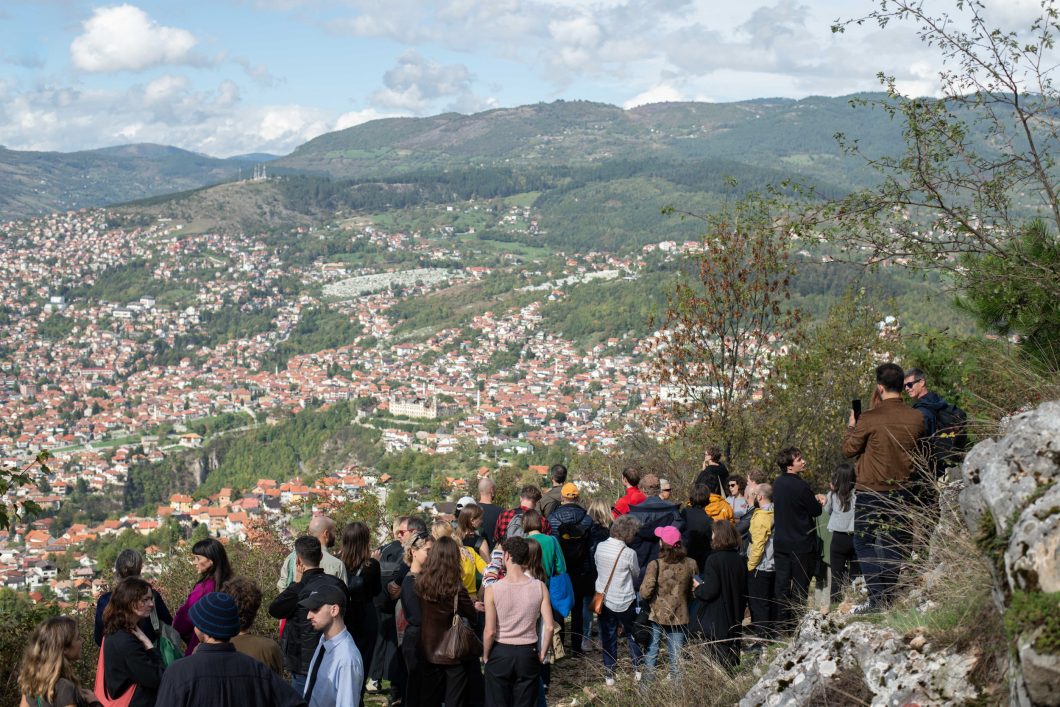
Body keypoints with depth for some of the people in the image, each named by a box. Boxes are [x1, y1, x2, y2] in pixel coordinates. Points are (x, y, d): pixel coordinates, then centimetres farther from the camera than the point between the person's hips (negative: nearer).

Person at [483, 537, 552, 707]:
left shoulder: (493, 589, -15)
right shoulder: (539, 587, -9)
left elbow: (490, 631, -14)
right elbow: (549, 627, -9)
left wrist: (485, 656, 2)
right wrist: (542, 654, 6)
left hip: (500, 653, -2)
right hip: (528, 654, 2)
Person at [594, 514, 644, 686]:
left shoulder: (600, 547, -6)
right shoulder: (629, 553, -18)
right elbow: (637, 575, -3)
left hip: (604, 599, 3)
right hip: (625, 602, -3)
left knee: (608, 638, 13)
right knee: (632, 635, 17)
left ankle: (609, 673, 16)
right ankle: (638, 669, 23)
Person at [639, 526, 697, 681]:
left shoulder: (655, 565, -17)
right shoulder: (690, 564, -7)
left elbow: (645, 593, -17)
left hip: (657, 616, -2)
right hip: (679, 616, 2)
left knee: (651, 652, 14)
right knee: (676, 656, 12)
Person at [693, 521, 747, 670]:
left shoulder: (714, 560, -17)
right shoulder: (739, 559, 3)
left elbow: (710, 590, -20)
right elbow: (744, 591, 11)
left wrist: (698, 588, 0)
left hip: (716, 622, -7)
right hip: (735, 620, 7)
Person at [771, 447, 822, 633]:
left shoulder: (777, 483, 4)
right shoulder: (800, 486, -19)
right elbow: (816, 511, -11)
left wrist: (812, 499, 16)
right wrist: (818, 502, 11)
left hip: (780, 542, 7)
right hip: (801, 543, -7)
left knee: (782, 583, 9)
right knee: (800, 585, 2)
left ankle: (783, 624, 13)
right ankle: (796, 623, 4)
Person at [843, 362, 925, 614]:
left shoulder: (869, 418, -15)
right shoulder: (916, 418, -2)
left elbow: (849, 449, -3)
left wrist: (851, 427, 13)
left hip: (871, 490, -4)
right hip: (901, 489, 4)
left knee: (864, 542, 5)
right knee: (893, 544, 13)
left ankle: (877, 596, -6)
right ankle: (890, 597, 13)